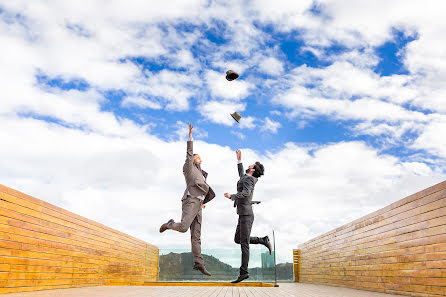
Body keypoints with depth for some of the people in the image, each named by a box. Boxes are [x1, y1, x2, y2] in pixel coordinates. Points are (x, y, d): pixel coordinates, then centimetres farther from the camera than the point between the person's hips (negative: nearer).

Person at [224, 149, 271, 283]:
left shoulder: (248, 179, -12)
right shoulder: (247, 178, 16)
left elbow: (246, 193, -31)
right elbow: (241, 174, 40)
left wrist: (231, 196, -20)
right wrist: (239, 159, 40)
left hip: (246, 215, -10)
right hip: (244, 215, 10)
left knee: (244, 244, -8)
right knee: (237, 240, 15)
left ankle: (243, 272, -5)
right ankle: (263, 240, 14)